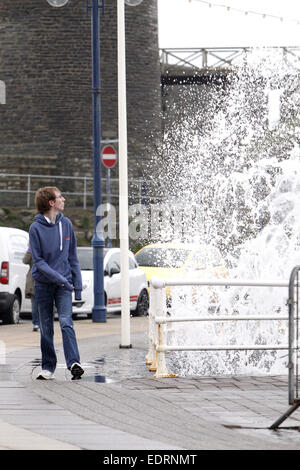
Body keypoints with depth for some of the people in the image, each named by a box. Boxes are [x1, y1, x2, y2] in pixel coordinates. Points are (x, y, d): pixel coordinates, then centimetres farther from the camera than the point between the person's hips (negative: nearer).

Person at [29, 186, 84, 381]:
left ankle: (74, 363, -23)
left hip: (64, 284, 1)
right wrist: (57, 277, -20)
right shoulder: (36, 228, -7)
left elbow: (73, 257, 9)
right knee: (46, 328, 6)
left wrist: (77, 284, 5)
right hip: (43, 283, -1)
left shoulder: (66, 224, 4)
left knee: (66, 322, -14)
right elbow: (38, 260, -9)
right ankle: (48, 367, 15)